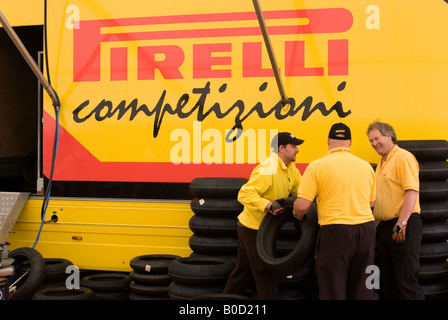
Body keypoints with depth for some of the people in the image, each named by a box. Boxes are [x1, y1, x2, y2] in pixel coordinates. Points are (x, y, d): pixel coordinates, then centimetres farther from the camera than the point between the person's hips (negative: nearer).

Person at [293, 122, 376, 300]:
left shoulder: (317, 166, -6)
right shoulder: (366, 166, 8)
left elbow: (302, 205, -11)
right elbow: (372, 202, 16)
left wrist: (298, 216, 11)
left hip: (335, 232, -4)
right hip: (366, 228, 5)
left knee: (333, 290, 4)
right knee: (362, 289, 14)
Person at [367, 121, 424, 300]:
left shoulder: (403, 158, -9)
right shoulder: (382, 164, 19)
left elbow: (412, 191, -19)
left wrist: (401, 224, -24)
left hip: (404, 226, -9)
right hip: (386, 227, 9)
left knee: (406, 280, -10)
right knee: (388, 282, 11)